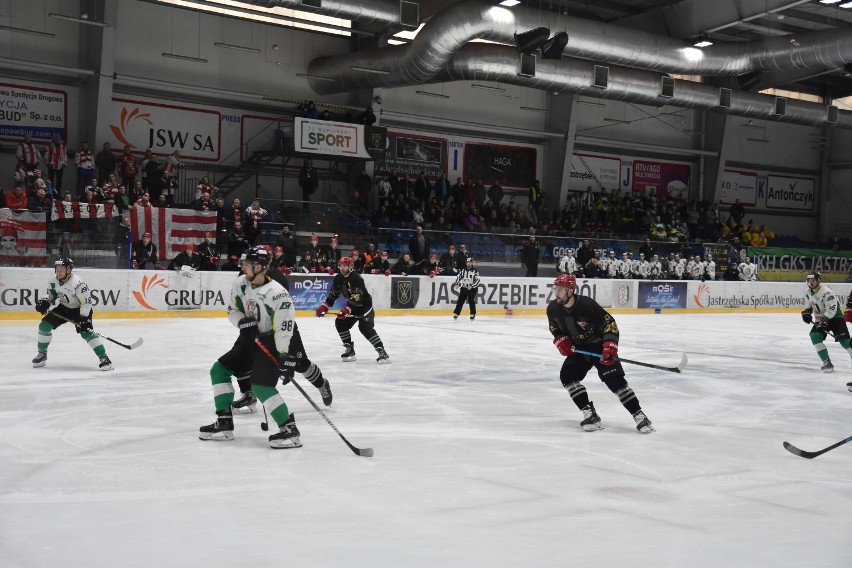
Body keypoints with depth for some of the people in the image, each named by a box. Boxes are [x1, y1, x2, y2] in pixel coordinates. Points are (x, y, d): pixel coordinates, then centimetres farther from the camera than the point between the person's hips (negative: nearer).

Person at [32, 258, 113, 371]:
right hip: (64, 308, 7)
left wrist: (84, 319, -31)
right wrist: (44, 302, -9)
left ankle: (103, 358, -21)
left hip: (79, 310, -7)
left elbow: (85, 302, -27)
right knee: (44, 325, -3)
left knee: (86, 332, -24)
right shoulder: (53, 281, -8)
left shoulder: (77, 283, -30)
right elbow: (51, 294, 11)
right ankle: (42, 354, 14)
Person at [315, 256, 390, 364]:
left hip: (364, 305, -8)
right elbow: (333, 294, 8)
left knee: (366, 328, -23)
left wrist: (347, 309, -44)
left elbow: (357, 297, -35)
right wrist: (324, 306, -1)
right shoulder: (338, 278, -1)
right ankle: (349, 350, 8)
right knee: (340, 323, -2)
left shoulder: (356, 278, -26)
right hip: (352, 306, 9)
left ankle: (382, 352, -26)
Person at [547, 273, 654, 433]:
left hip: (600, 347, -6)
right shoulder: (553, 309, -10)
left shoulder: (587, 304, -27)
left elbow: (609, 323, -24)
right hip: (578, 349, 6)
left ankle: (639, 416, -10)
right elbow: (554, 326, 13)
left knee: (614, 380, -16)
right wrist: (560, 340, -4)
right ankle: (590, 415, -8)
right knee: (567, 376, -12)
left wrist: (610, 346, -31)